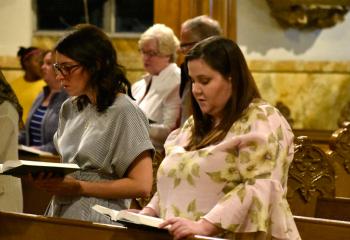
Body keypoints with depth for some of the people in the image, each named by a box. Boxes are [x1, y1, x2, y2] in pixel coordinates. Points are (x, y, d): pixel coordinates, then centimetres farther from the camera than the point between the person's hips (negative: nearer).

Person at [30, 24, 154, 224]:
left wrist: (78, 187, -14)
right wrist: (47, 179, -1)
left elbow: (141, 185, -13)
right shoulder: (69, 108, 13)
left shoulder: (124, 112, -9)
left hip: (97, 222, -6)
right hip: (60, 213, 6)